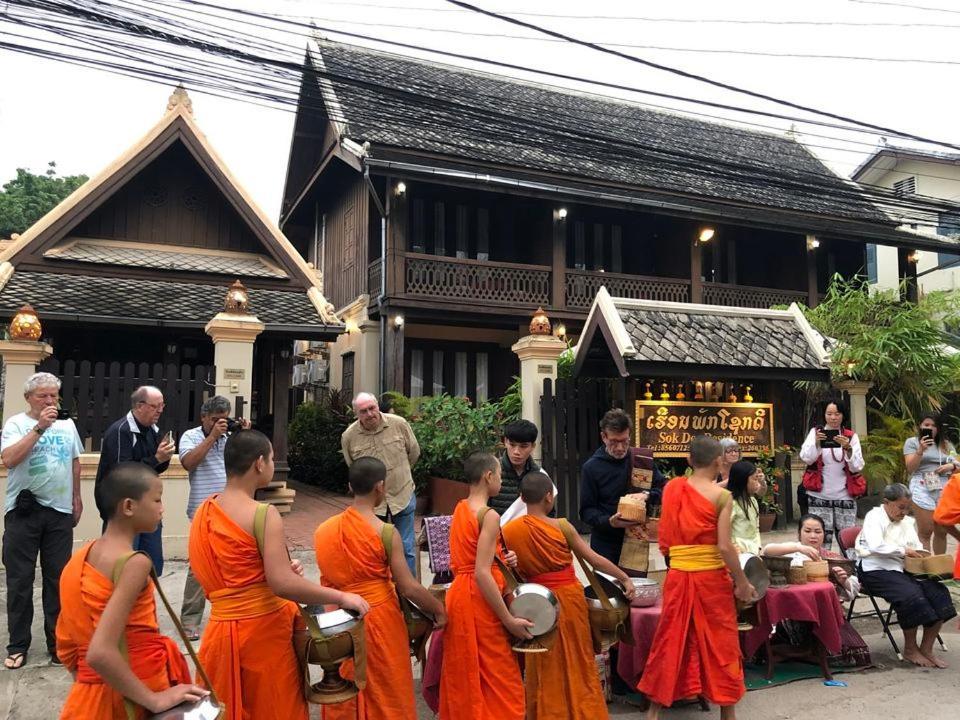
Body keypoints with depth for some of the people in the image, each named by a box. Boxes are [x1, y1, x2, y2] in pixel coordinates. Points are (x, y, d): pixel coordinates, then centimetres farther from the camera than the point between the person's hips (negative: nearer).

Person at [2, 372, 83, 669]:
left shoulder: (67, 425, 9)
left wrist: (77, 499, 18)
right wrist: (39, 427, -23)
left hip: (60, 511, 3)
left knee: (58, 580, 9)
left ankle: (57, 643, 19)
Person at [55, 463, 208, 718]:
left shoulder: (80, 558, 2)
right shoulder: (134, 563, -22)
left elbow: (66, 646, 8)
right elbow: (100, 653, -30)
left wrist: (90, 686, 18)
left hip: (90, 694, 6)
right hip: (133, 696, -6)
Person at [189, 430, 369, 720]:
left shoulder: (205, 510, 5)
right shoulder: (263, 514, -18)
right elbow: (282, 585, -26)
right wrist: (341, 597, -17)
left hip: (222, 630, 7)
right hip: (262, 630, -7)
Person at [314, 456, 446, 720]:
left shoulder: (322, 530, -3)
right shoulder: (385, 533, -17)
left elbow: (329, 579, 5)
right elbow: (409, 588, -15)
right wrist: (438, 609, -1)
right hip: (377, 619, -4)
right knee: (385, 694, 14)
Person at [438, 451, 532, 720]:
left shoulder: (459, 509, 9)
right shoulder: (489, 516, -17)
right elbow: (482, 574, -24)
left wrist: (502, 558, 4)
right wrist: (509, 619, -20)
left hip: (458, 596, 8)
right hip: (479, 601, -8)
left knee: (464, 679, 18)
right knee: (498, 682, 4)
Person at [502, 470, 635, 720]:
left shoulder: (508, 530, -8)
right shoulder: (561, 526, -13)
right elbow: (595, 560, -6)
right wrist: (625, 578, 4)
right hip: (569, 597, -2)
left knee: (545, 666, 17)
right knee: (576, 661, 15)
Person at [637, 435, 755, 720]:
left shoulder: (672, 487, 2)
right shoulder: (721, 495, -10)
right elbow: (724, 547, -14)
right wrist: (742, 582, -4)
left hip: (678, 576, 3)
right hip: (711, 578, -3)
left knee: (671, 640, 13)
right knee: (720, 643, 11)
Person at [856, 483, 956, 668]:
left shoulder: (907, 522, 19)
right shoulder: (874, 517, -4)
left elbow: (918, 549, 20)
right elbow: (876, 546, -19)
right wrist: (904, 551, -14)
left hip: (902, 569, 7)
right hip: (876, 570, -7)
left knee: (938, 591, -14)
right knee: (911, 595, -29)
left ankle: (926, 649, -5)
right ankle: (910, 650, -9)